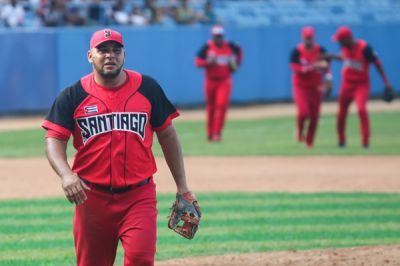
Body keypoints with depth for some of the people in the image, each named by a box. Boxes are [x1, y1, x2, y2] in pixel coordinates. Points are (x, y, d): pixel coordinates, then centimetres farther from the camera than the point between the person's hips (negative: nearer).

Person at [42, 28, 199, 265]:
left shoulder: (147, 88, 4)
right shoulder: (74, 95, 1)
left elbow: (167, 135, 10)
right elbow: (54, 140, -3)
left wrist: (182, 186, 8)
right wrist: (66, 175, -23)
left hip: (139, 195, -1)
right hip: (92, 196, 1)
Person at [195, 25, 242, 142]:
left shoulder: (230, 46, -1)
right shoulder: (207, 47, -6)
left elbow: (238, 50, 19)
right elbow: (197, 61, -7)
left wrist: (236, 64, 6)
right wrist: (208, 62, -25)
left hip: (224, 81, 0)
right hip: (210, 81, 0)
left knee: (221, 105, -16)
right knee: (211, 107, 9)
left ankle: (217, 133, -14)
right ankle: (210, 133, 24)